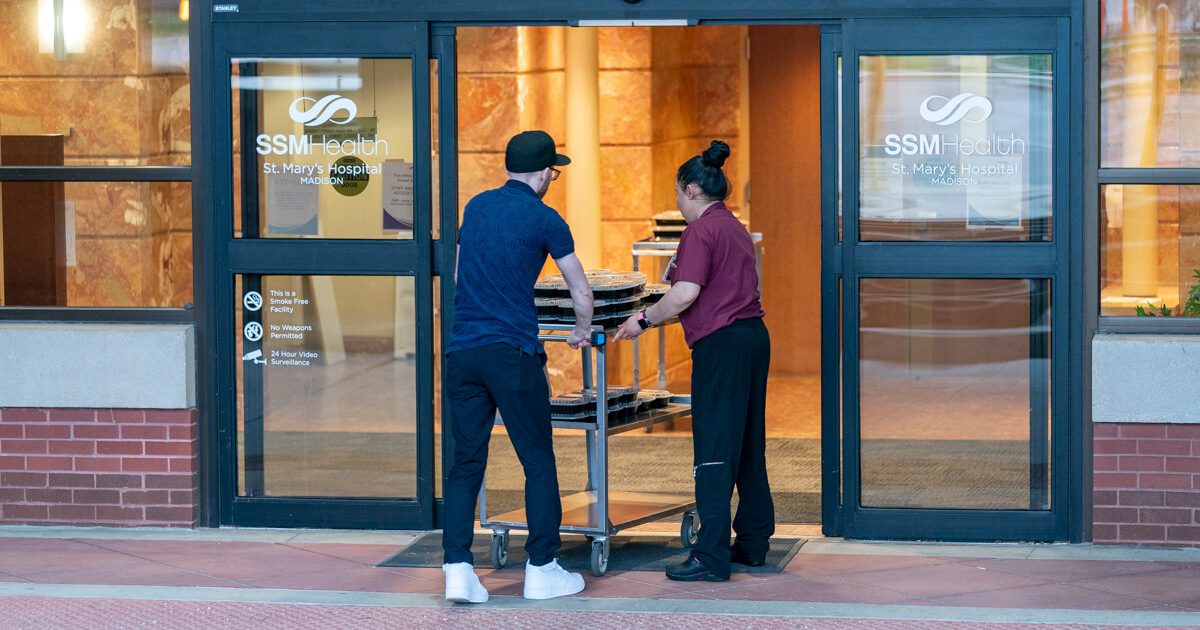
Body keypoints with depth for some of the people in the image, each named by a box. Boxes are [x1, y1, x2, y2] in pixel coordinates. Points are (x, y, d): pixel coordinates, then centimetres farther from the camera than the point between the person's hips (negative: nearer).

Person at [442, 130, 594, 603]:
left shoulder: (476, 206, 13)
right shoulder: (543, 219, -2)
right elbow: (581, 290, 7)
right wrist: (582, 332, 26)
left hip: (463, 349, 5)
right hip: (513, 353, -5)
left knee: (466, 463, 5)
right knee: (538, 462, 6)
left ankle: (457, 570, -3)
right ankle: (542, 570, 8)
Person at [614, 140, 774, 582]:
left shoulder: (701, 231, -11)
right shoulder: (735, 228, 18)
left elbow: (685, 295, -20)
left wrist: (645, 320, -7)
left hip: (721, 342, -10)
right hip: (753, 334, 10)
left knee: (714, 449, -8)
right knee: (748, 448, 15)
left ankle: (711, 556, -10)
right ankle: (753, 542, 21)